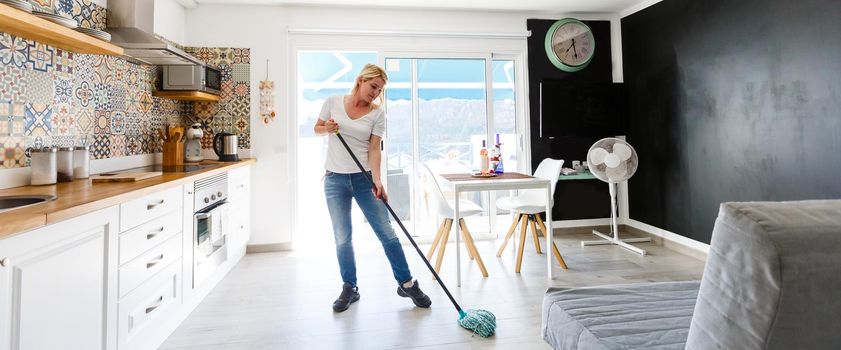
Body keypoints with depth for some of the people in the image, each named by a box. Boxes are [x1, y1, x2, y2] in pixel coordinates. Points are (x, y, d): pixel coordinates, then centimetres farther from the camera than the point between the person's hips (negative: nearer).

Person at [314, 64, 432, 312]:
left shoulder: (377, 114, -1)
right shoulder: (333, 102, 2)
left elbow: (374, 149, -7)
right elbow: (317, 129, 13)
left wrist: (377, 181, -20)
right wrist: (327, 128, -10)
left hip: (364, 178, 0)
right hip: (335, 179, 1)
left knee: (387, 232, 1)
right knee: (343, 237, 5)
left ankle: (406, 283, 16)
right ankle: (349, 288, 23)